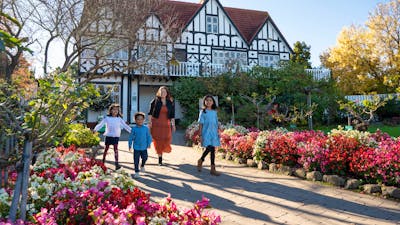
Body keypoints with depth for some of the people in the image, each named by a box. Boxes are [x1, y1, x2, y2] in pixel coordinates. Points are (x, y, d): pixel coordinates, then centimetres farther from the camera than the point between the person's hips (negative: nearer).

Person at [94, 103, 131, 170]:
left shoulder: (119, 119, 4)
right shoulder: (107, 118, -2)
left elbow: (125, 125, 6)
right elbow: (100, 124, -9)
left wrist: (131, 131, 0)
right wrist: (95, 129, -24)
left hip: (116, 136, 1)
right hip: (108, 136, -1)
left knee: (116, 149, -6)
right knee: (106, 149, 10)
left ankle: (117, 164, -8)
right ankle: (103, 161, 27)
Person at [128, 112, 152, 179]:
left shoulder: (146, 128, -3)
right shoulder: (134, 129, -5)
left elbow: (149, 137, 5)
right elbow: (131, 138, 2)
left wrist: (149, 144, 0)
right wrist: (130, 146, 2)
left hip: (144, 147, 1)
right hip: (136, 147, -1)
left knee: (145, 158, 8)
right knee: (136, 160, 2)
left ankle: (142, 166, 40)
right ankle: (136, 172, 14)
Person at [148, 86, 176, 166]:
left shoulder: (171, 102, 5)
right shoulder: (155, 101, -1)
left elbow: (172, 114, 8)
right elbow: (150, 112, 2)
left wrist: (173, 124, 4)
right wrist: (150, 122, -5)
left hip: (166, 124, 2)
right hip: (156, 123, -2)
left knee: (166, 140, -3)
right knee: (158, 140, -1)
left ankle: (162, 149, 30)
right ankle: (160, 158, 10)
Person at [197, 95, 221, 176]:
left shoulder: (214, 112, 11)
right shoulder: (203, 112, -1)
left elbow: (216, 124, 14)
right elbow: (200, 124, -3)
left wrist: (218, 133, 11)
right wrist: (200, 135, -7)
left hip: (214, 133, 4)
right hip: (206, 133, -4)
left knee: (213, 149, 3)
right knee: (209, 148, -16)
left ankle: (212, 169, 9)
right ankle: (200, 161, 11)